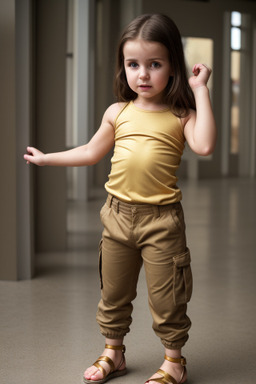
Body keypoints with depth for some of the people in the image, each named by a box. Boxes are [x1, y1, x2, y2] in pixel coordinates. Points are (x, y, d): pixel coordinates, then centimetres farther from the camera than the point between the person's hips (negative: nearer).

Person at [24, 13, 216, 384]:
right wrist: (47, 158, 24)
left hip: (161, 218, -4)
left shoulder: (180, 116, -4)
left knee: (165, 296, 3)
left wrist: (200, 90, -18)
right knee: (113, 292, 16)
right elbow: (91, 152, 20)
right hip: (118, 214, 4)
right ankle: (113, 352, 34)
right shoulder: (118, 112, 6)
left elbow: (205, 145, -24)